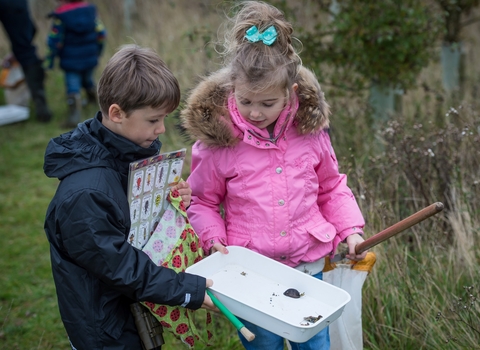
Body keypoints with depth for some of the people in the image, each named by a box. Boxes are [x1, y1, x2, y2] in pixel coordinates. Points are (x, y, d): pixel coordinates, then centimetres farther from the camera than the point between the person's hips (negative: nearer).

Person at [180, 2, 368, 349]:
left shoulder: (309, 130, -4)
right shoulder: (217, 139, -10)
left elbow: (332, 188, 9)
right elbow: (202, 201, 3)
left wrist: (351, 229, -3)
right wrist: (214, 238, -13)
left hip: (309, 264, 2)